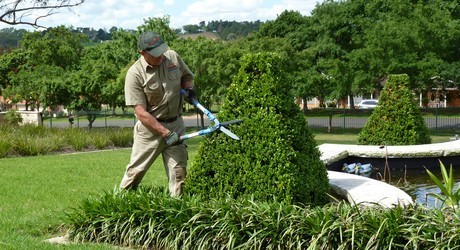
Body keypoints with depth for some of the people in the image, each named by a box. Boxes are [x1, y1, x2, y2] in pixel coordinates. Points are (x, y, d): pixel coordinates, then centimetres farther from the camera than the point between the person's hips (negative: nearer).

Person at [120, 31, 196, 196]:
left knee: (179, 171, 3)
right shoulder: (135, 74, -17)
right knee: (136, 170, 1)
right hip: (149, 127, -4)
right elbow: (141, 113, -18)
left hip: (175, 125, 4)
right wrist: (165, 133, -23)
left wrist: (189, 88, -6)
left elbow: (187, 76, 18)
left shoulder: (173, 57, -3)